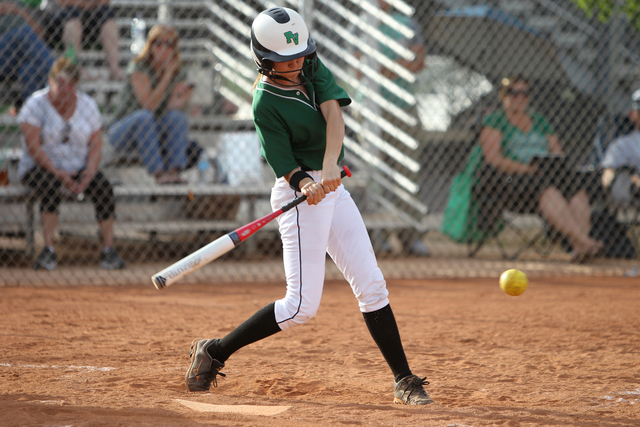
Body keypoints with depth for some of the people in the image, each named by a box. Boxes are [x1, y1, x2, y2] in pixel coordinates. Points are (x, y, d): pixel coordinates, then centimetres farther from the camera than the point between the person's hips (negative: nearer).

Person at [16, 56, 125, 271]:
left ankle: (108, 249, -19)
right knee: (50, 185, -38)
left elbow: (96, 144, 4)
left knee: (104, 187, -25)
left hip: (79, 168, 4)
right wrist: (57, 173, -25)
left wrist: (90, 171, -16)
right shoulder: (36, 104, -7)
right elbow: (33, 147, -15)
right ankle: (48, 250, -34)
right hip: (41, 167, -3)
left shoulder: (87, 104, 6)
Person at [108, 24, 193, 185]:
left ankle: (174, 171, -35)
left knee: (177, 116, -25)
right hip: (123, 130, -4)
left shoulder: (179, 73, 1)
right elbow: (149, 104, -26)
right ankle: (159, 173, -42)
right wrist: (168, 74, -23)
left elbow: (170, 108, -12)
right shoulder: (140, 68, -14)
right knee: (144, 116, -36)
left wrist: (183, 100, -34)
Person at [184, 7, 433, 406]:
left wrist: (330, 164, -31)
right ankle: (214, 351, 1)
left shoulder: (312, 69, 2)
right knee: (302, 305, -10)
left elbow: (333, 114, -15)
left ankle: (404, 380, 10)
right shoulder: (266, 103, -15)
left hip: (332, 186, 7)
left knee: (372, 286, 5)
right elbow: (286, 166, -16)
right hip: (301, 194, -7)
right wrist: (306, 185, -38)